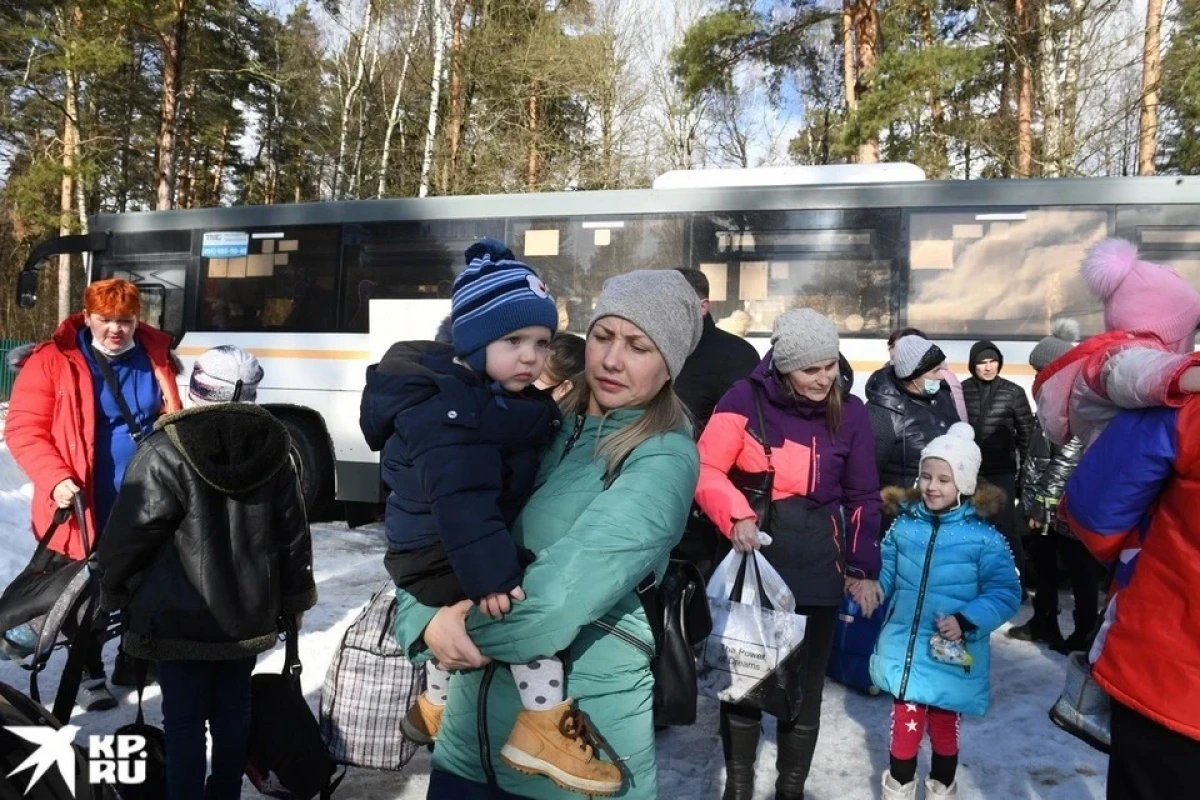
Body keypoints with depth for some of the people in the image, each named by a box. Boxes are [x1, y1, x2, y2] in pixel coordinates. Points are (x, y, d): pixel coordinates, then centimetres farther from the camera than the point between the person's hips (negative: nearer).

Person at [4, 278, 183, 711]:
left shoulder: (156, 354, 2)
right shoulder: (52, 362, -12)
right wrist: (56, 479, -22)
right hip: (88, 507, -4)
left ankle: (135, 661, 40)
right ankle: (89, 674, 32)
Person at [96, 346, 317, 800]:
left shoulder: (166, 451, -15)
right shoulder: (274, 449, 0)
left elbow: (132, 530, -12)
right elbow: (293, 533, 5)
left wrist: (114, 588, 7)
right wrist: (294, 598, 16)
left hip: (180, 618, -4)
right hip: (248, 614, 5)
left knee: (184, 720, 7)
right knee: (233, 712, 18)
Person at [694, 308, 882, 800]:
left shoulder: (850, 413, 0)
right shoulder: (746, 398, -9)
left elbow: (863, 497, 8)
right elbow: (706, 469, -12)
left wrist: (862, 566, 5)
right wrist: (736, 513, -28)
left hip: (818, 566, 2)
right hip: (752, 557, -1)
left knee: (805, 684, 13)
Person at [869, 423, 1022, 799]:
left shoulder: (984, 538, -9)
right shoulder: (904, 525, 1)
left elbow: (1005, 593, -11)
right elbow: (884, 576, 8)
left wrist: (967, 621, -21)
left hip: (952, 657, -2)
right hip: (905, 650, 2)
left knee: (944, 729, 17)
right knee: (905, 726, 9)